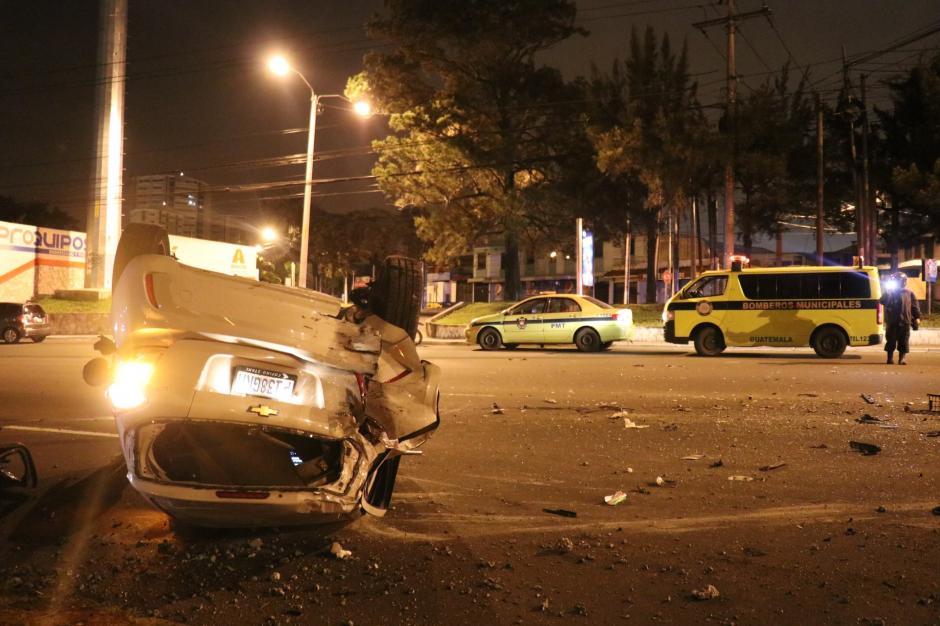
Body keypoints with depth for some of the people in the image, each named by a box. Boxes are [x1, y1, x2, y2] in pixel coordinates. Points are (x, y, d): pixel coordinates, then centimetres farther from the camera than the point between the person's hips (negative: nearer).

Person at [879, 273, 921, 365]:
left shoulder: (909, 293, 10)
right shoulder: (889, 292, 7)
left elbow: (914, 306, 8)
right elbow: (883, 301, -10)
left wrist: (917, 317, -2)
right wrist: (887, 293, -17)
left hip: (905, 322, 1)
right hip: (892, 322, -1)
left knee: (903, 341, -1)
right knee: (891, 341, 0)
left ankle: (901, 359, 4)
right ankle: (890, 359, 8)